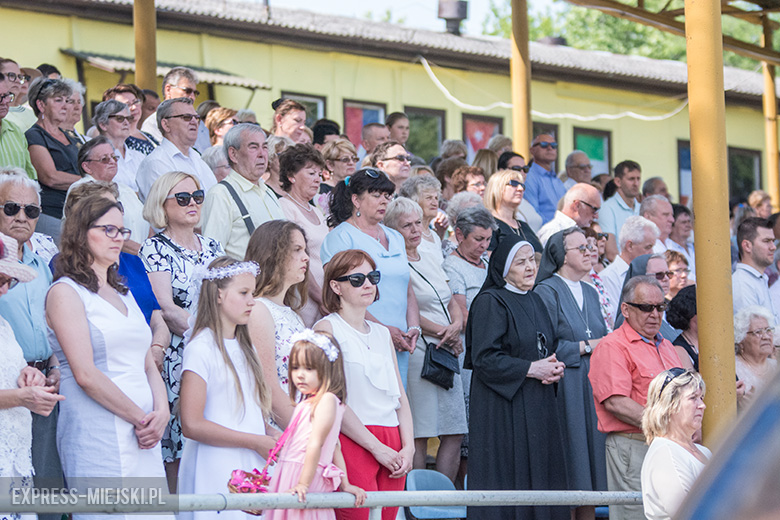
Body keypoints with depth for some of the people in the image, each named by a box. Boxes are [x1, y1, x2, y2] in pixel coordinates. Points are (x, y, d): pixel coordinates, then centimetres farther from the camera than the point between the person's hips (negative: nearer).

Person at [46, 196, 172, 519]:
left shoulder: (122, 294, 21)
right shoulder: (65, 292, -3)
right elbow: (86, 375, -12)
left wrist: (161, 412, -1)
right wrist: (141, 418, -10)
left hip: (144, 439, 7)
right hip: (98, 438, -7)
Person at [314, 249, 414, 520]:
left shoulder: (382, 333, 20)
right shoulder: (327, 328, -2)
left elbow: (400, 396, 17)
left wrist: (408, 447, 2)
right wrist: (376, 447, -13)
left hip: (392, 446, 6)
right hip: (351, 442, -6)